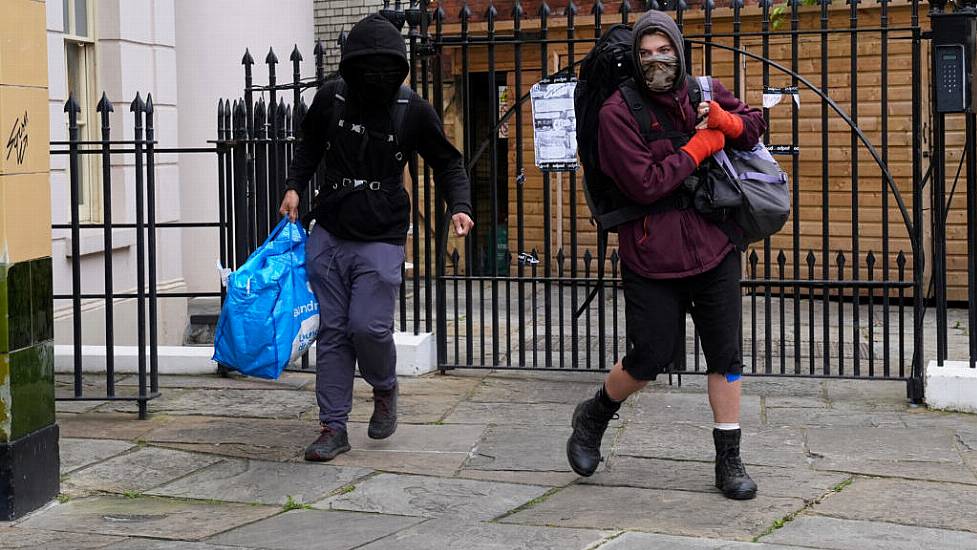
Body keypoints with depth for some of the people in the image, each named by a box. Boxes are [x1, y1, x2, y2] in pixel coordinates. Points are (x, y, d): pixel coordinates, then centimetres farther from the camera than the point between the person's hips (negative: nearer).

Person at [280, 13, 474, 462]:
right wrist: (294, 185, 7)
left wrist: (459, 206, -8)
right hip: (328, 235, 3)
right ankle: (334, 427, 12)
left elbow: (447, 162, 7)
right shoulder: (331, 98, -1)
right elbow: (310, 146, 20)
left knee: (369, 325, -13)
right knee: (332, 331, 4)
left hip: (381, 240, -3)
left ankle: (385, 389, 20)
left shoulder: (413, 110, -7)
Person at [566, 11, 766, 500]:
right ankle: (592, 418, 29)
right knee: (651, 357, 1)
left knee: (725, 356, 7)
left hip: (715, 249, 5)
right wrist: (701, 145, -13)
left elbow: (754, 126, 16)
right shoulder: (618, 111, -11)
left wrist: (725, 120, -7)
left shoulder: (705, 92, 4)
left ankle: (729, 460, 19)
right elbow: (645, 185, -19)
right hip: (652, 258, -4)